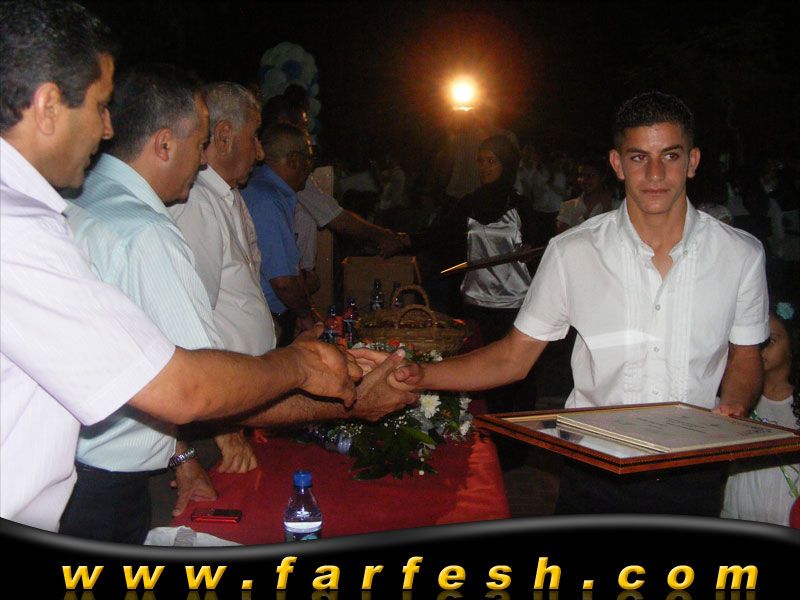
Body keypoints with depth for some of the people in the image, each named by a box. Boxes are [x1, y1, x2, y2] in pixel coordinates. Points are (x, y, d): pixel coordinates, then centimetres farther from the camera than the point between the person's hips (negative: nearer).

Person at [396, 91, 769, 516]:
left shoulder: (741, 255, -5)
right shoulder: (571, 253, -9)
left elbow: (744, 356, 8)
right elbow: (514, 356, -3)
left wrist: (734, 407, -13)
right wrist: (420, 376, -16)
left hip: (692, 476, 2)